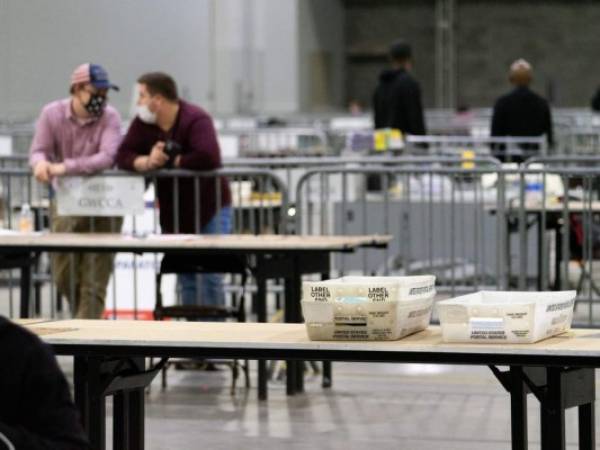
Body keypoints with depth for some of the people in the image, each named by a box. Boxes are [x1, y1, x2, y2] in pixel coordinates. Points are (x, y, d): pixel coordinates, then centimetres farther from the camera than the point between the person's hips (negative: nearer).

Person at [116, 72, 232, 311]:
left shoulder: (196, 120, -20)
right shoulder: (143, 123, 0)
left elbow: (208, 157, -35)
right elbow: (123, 156, -6)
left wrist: (173, 161, -21)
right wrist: (147, 162, -27)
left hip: (209, 209, -6)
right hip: (175, 214, 6)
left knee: (209, 276, -10)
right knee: (186, 279, 8)